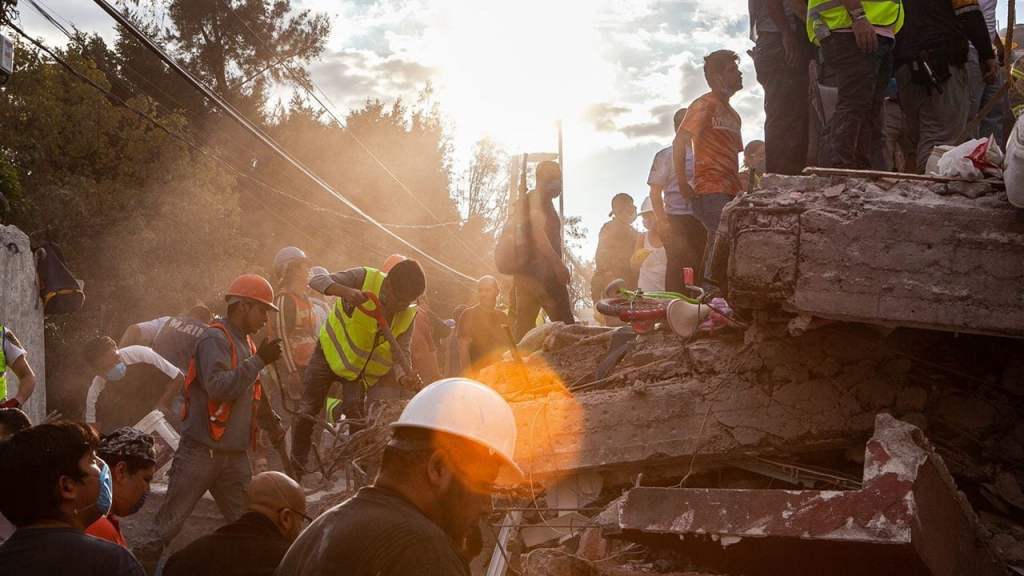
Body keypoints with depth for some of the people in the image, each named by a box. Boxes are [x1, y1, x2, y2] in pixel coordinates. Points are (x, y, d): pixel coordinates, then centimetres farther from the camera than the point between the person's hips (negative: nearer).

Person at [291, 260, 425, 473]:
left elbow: (401, 352, -16)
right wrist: (346, 291, -54)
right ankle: (296, 467, 15)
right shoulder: (365, 279, -26)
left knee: (355, 411, -14)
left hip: (361, 369, 2)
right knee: (307, 410, 0)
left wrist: (403, 376, -39)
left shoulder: (408, 315, -16)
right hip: (330, 352, -1)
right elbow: (317, 281, -33)